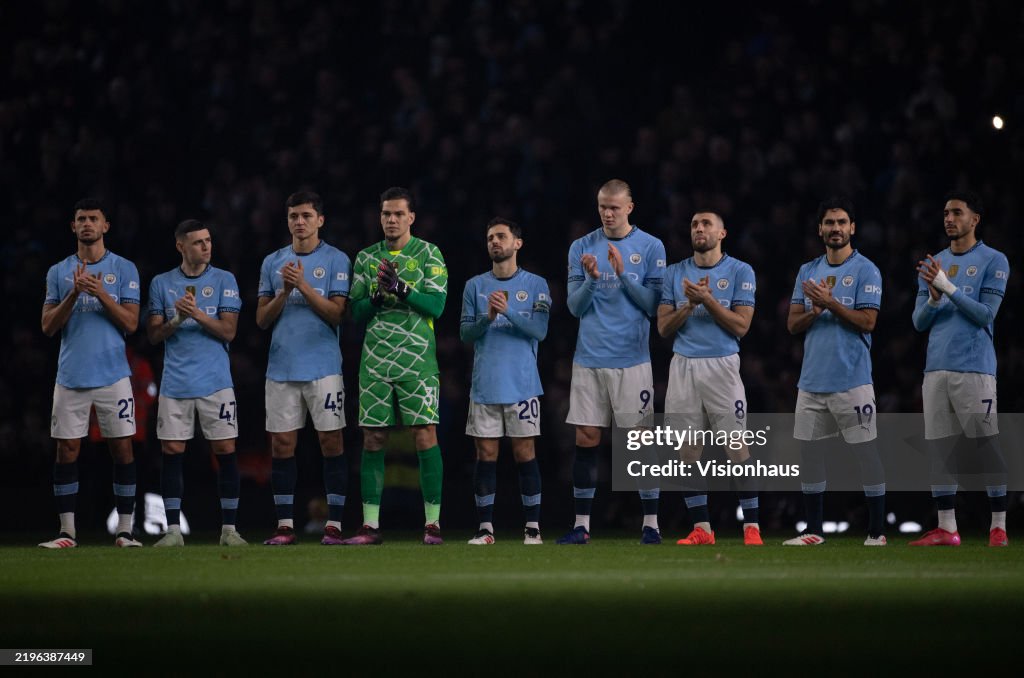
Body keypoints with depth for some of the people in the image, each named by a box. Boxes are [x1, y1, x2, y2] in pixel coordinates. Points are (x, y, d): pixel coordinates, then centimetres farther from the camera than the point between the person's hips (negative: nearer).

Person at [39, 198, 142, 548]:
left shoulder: (124, 269, 4)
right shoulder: (59, 272, 10)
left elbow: (131, 323, -2)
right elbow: (48, 326, 4)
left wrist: (101, 294, -15)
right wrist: (74, 294, -11)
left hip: (113, 375, -2)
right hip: (71, 375, 2)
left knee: (122, 449, -2)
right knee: (67, 450, 0)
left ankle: (125, 530, 3)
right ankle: (67, 532, 5)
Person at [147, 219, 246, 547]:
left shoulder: (224, 281, 4)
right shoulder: (161, 283, 8)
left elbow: (228, 330, -3)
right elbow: (153, 334, 7)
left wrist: (197, 314, -17)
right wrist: (176, 320, -12)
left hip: (215, 381, -1)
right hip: (175, 382, 1)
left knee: (225, 450, -3)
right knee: (171, 452, -1)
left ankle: (229, 529, 3)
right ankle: (173, 530, 4)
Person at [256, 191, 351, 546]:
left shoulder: (336, 260, 1)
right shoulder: (272, 263, 11)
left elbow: (336, 314, -7)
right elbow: (262, 319, 9)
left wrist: (304, 285, -15)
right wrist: (284, 293, -8)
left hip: (323, 367, -3)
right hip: (282, 367, 3)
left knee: (331, 442, -4)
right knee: (281, 445, 2)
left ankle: (334, 524, -1)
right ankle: (285, 525, 6)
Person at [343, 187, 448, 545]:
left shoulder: (428, 253, 3)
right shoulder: (366, 257, 13)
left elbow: (436, 305, -7)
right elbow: (356, 312, 10)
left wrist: (401, 289, -19)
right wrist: (378, 295, -9)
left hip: (417, 358, -3)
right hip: (375, 358, 3)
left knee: (425, 435, -7)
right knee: (373, 439, 2)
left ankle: (433, 523, -3)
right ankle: (370, 526, 5)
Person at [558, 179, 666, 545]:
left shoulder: (650, 247, 1)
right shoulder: (581, 248, 7)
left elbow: (653, 305, -3)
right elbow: (575, 307, 4)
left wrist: (623, 274, -14)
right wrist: (591, 279, -14)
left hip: (632, 359, -2)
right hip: (589, 359, 2)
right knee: (586, 439, 1)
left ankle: (651, 523, 4)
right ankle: (582, 524, 6)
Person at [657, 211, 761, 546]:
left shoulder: (740, 272, 1)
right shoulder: (675, 273, 11)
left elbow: (740, 325, -6)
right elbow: (664, 327, 6)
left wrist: (707, 299, -15)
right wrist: (689, 304, -10)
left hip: (721, 365, -3)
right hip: (683, 367, 3)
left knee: (738, 448, -7)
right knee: (688, 452, 2)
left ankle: (751, 528, -3)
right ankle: (701, 528, 9)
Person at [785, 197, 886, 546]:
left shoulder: (865, 270, -3)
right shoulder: (808, 271, 13)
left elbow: (867, 321, -11)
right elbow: (793, 324, 10)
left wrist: (830, 303, -19)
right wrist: (814, 312, -10)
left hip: (851, 380, -6)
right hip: (812, 379, 6)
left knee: (866, 450, -5)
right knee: (810, 450, 7)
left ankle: (876, 532, -2)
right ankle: (814, 531, 15)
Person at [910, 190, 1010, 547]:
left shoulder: (993, 261, 0)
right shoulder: (934, 264, 16)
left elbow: (985, 315, -8)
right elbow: (919, 323, 14)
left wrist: (948, 287, -14)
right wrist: (934, 296, -6)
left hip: (974, 367, -6)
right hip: (936, 367, 6)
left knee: (986, 444, -6)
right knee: (938, 447, 3)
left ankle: (999, 526, -2)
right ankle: (946, 528, 5)